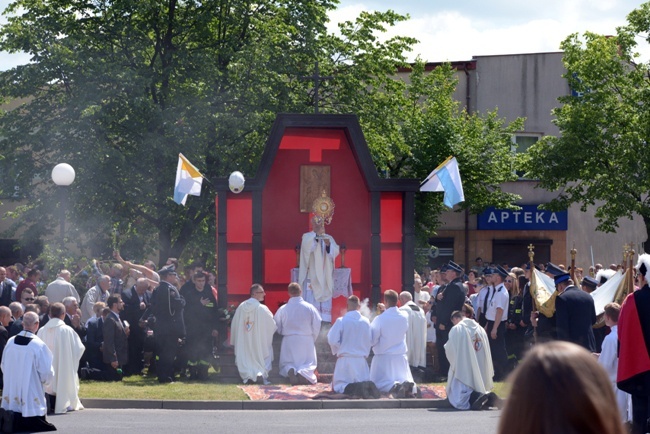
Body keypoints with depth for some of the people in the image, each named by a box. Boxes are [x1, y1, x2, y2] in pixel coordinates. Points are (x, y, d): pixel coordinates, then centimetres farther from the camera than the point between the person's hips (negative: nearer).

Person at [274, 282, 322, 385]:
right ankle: (304, 372, -27)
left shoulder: (283, 309, -6)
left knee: (285, 364, 11)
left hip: (289, 341, 0)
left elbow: (277, 327, 4)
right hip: (306, 341, 0)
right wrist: (312, 339, 16)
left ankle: (290, 370, -25)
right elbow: (317, 326, -2)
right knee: (309, 363, 8)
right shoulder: (309, 308, -6)